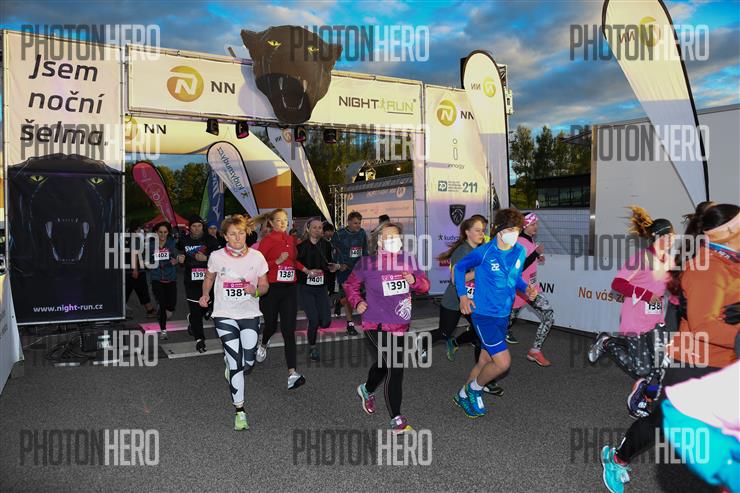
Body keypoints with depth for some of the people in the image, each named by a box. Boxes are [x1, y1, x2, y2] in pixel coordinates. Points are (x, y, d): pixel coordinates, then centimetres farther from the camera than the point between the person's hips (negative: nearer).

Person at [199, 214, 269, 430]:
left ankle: (231, 364, 41)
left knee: (248, 362, 2)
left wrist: (256, 291, -16)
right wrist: (205, 295, 4)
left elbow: (264, 285, 3)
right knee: (236, 364, -5)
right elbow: (209, 278, 16)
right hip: (225, 315, -1)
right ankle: (240, 411, 8)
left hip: (250, 314, 1)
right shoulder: (216, 256, -4)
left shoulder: (257, 257, -4)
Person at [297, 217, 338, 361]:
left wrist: (332, 267, -7)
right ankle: (312, 347, 16)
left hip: (321, 287, 4)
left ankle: (312, 320, 32)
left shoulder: (326, 245, 4)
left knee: (325, 322, -4)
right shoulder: (301, 246, -7)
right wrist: (307, 272, -20)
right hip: (305, 288, -3)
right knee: (314, 320, -10)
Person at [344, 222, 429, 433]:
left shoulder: (409, 261, 1)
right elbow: (350, 284, 7)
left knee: (384, 363, 24)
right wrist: (357, 302, -8)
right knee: (395, 368, -15)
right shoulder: (367, 263, -8)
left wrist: (414, 280, -13)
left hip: (399, 325, 5)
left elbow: (425, 286, 8)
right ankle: (396, 419, 0)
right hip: (376, 324, -5)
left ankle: (367, 390, 56)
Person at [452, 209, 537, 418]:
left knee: (485, 361, 15)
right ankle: (475, 388, 14)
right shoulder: (484, 252, -16)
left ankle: (463, 395, 37)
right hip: (484, 314, -7)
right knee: (503, 362, -14)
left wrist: (526, 288, -4)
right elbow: (460, 267, -1)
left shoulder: (520, 252, 1)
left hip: (503, 315, 7)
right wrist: (462, 295, -10)